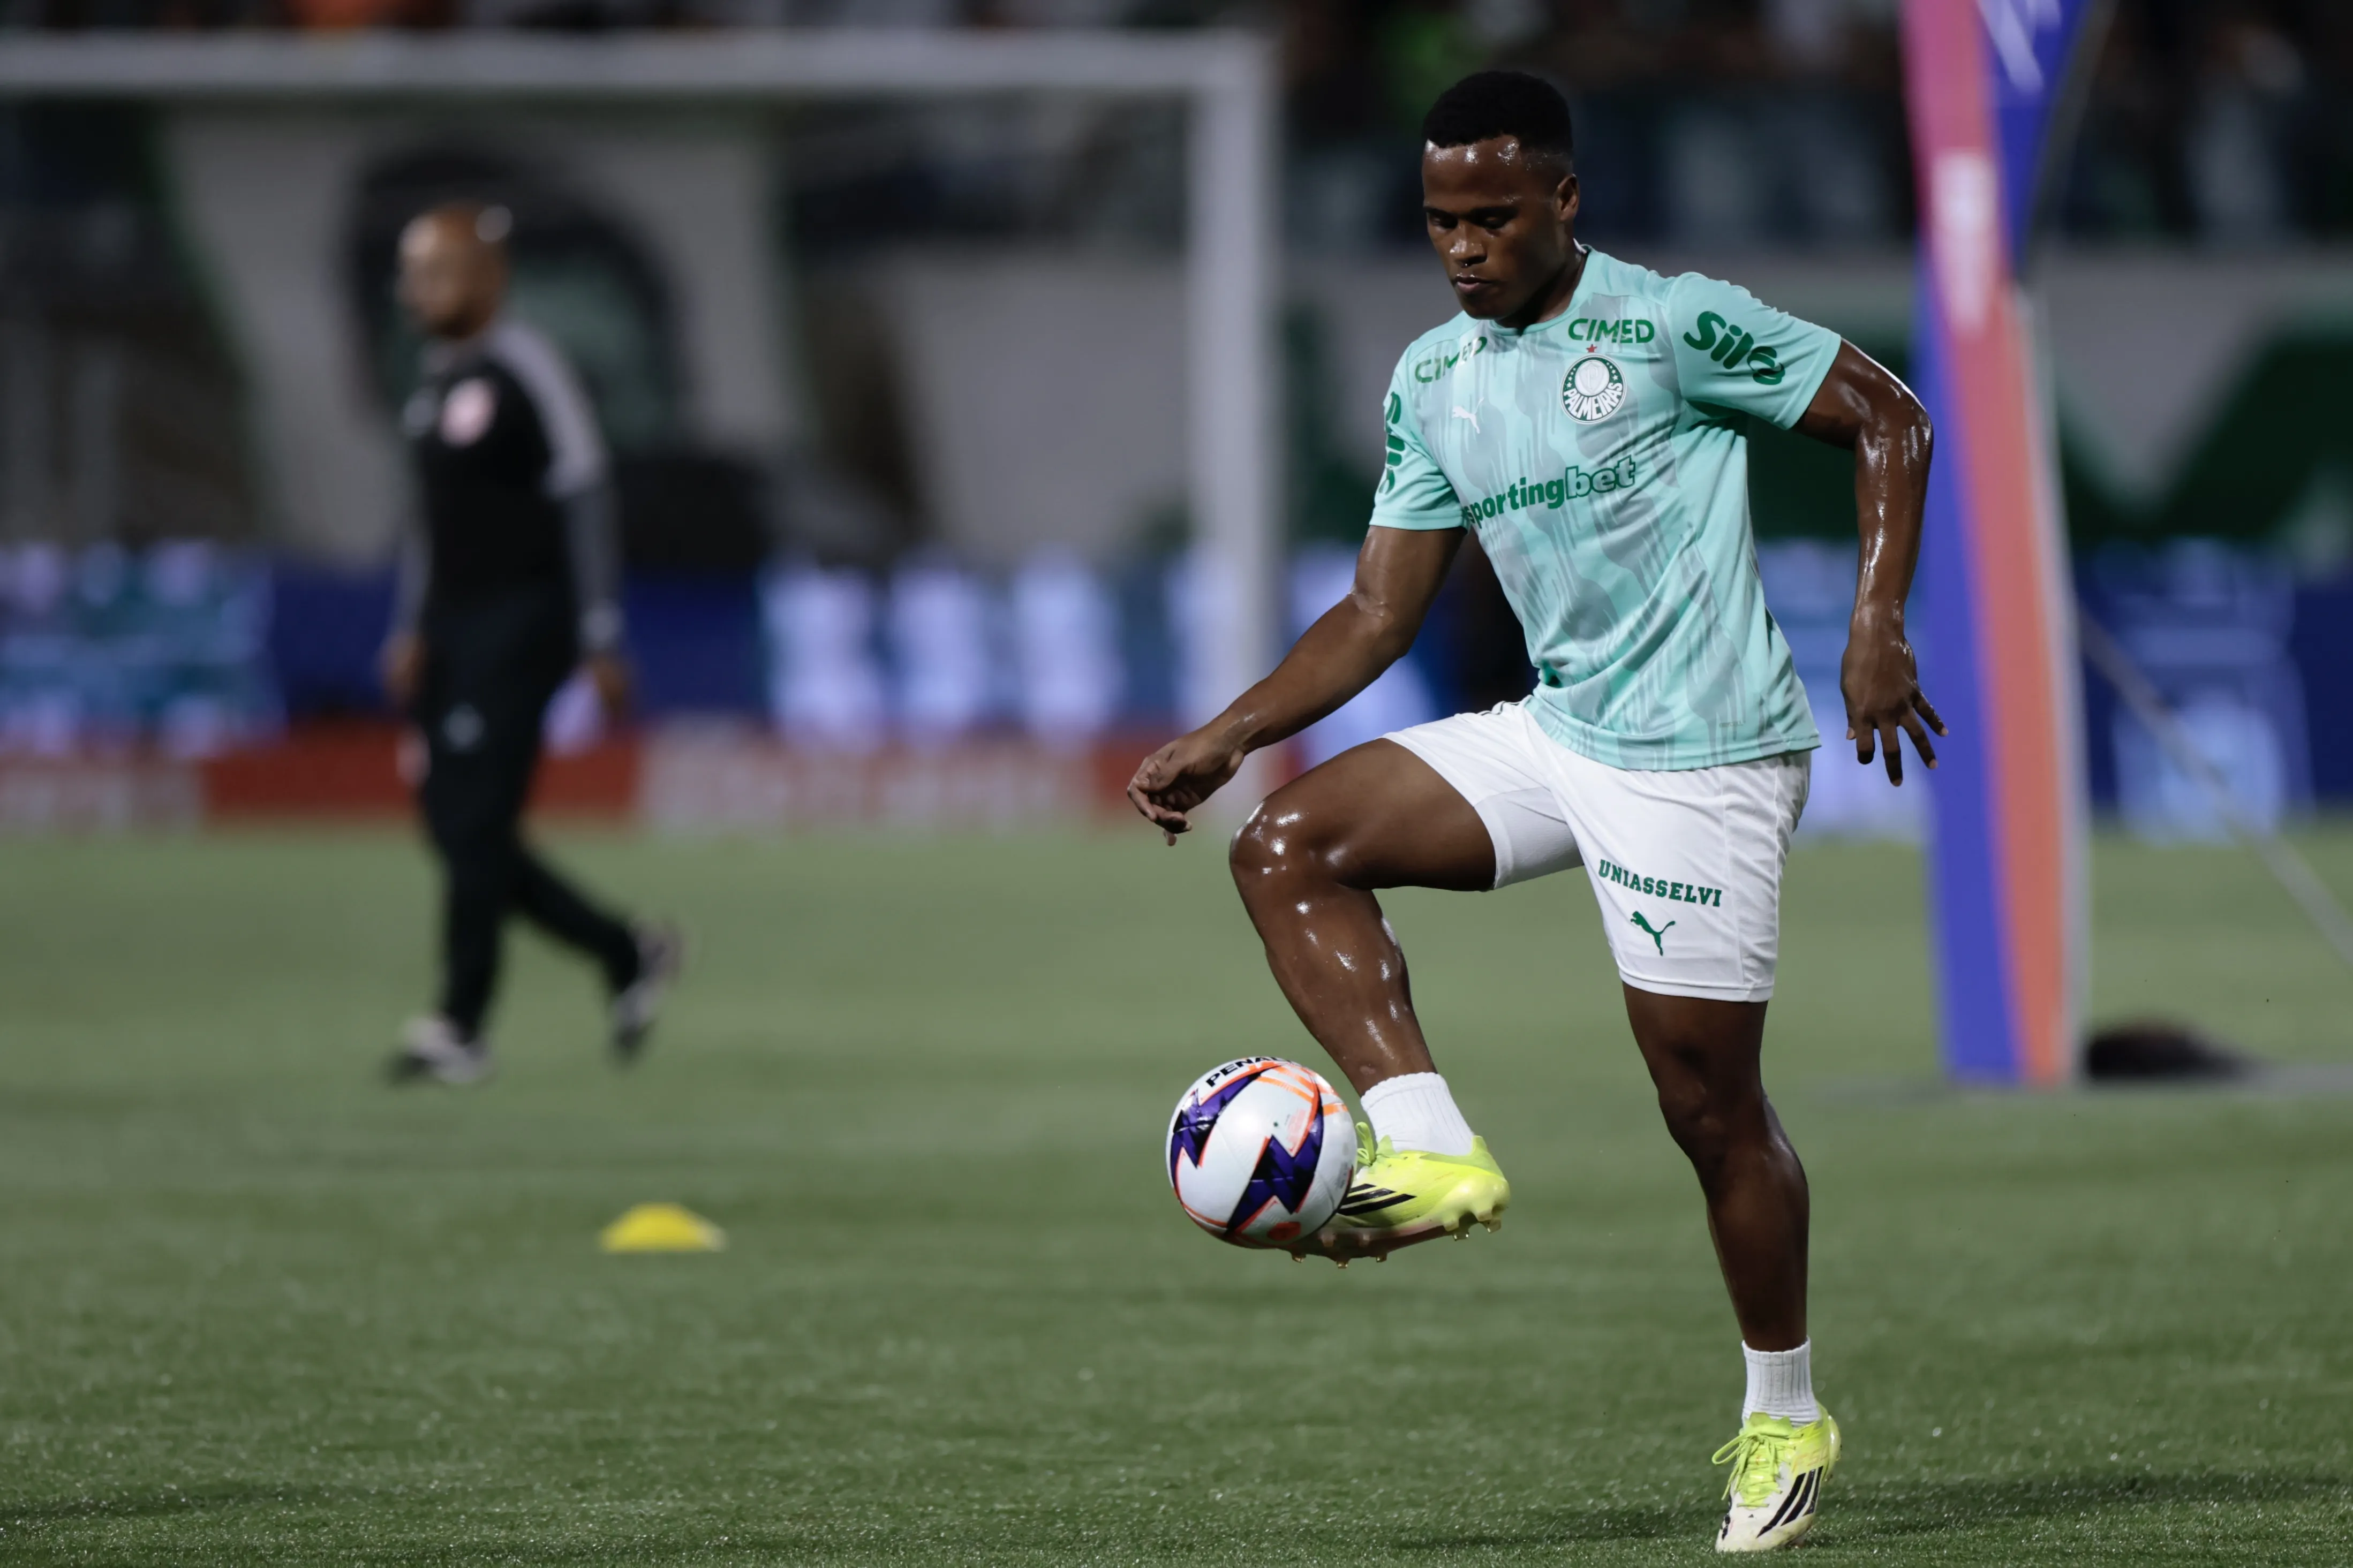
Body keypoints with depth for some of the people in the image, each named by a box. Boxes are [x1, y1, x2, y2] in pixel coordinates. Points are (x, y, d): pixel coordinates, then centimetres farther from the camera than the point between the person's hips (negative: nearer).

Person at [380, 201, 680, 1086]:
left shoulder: (526, 374, -11)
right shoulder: (436, 382, 15)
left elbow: (584, 505, -12)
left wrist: (601, 641, -14)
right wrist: (413, 631, 16)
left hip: (519, 623, -9)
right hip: (455, 630, 9)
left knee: (475, 825, -11)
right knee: (452, 824, 5)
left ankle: (461, 1027, -7)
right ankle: (627, 954, 17)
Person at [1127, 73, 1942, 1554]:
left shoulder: (1671, 325, -11)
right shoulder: (1432, 382, 8)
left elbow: (1889, 417, -5)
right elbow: (1380, 612, 13)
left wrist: (1878, 629, -15)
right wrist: (1224, 739, 2)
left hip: (1707, 754, -7)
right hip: (1555, 734, 7)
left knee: (1708, 1094, -3)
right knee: (1288, 847, -11)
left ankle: (1786, 1418, 14)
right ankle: (1432, 1152, -19)